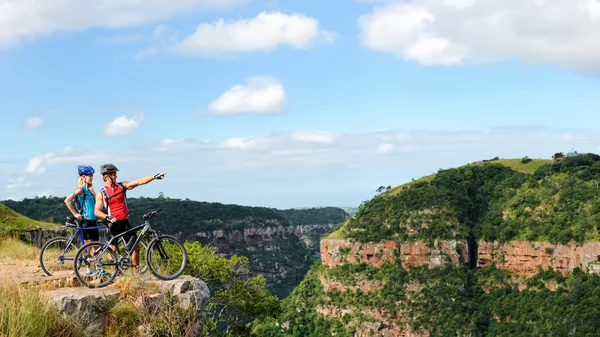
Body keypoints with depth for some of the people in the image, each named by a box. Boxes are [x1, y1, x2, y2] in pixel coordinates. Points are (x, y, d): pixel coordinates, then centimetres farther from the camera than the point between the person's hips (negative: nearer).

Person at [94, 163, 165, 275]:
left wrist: (155, 176, -9)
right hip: (112, 224, -4)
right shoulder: (101, 193, -3)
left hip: (125, 223, 4)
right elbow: (97, 211, -6)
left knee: (136, 246, 3)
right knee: (113, 249, -1)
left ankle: (136, 272, 12)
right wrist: (108, 217, -22)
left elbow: (139, 181, -1)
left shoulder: (122, 186, 6)